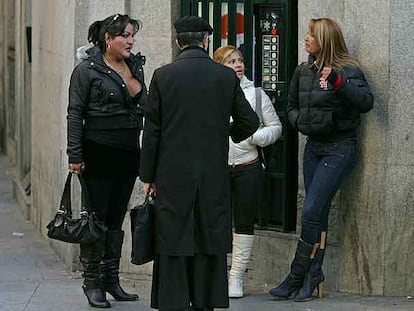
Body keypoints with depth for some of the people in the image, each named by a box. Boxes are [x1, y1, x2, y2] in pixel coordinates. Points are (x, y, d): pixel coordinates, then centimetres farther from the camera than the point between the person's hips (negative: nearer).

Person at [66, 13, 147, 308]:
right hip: (99, 154, -6)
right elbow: (75, 113, -8)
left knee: (117, 218, 11)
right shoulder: (87, 70, -6)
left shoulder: (135, 67, 12)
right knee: (96, 216, -2)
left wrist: (136, 85, 1)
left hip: (129, 153, 6)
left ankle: (112, 279, 18)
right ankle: (92, 282, 5)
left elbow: (147, 107, 20)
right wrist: (75, 155, -12)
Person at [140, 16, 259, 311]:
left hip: (173, 176, -1)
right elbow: (250, 122, 6)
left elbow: (152, 131, -3)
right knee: (209, 241, 7)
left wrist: (147, 175, 4)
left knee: (173, 243, 1)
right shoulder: (227, 76, -1)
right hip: (214, 176, 1)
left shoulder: (163, 76, -4)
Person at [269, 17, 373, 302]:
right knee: (318, 214, 8)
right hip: (313, 147, 7)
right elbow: (292, 105, 22)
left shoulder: (348, 70, -11)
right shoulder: (304, 71, 8)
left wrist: (339, 82, -39)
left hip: (339, 148, -7)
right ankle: (314, 276, 13)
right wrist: (300, 122, 1)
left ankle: (296, 277, -3)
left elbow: (366, 102, -27)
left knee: (311, 211, -11)